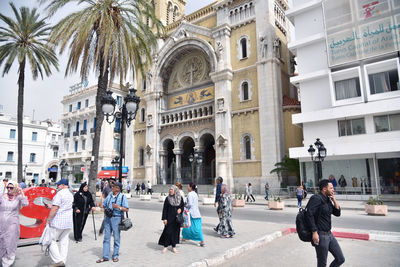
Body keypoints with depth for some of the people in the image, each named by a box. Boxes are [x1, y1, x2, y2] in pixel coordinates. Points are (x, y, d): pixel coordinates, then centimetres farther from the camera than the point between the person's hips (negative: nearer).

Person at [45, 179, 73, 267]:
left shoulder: (59, 194, -12)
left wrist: (48, 219, -11)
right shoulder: (70, 194, 14)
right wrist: (50, 206, 23)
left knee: (51, 240, 3)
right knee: (64, 242, 11)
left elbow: (55, 208, -18)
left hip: (58, 222, -8)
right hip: (68, 222, 8)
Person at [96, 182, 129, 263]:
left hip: (116, 218, -5)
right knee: (106, 237, 8)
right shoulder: (109, 196, 9)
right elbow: (103, 205, 22)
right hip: (108, 218, 5)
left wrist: (118, 207, -21)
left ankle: (115, 256, 19)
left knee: (116, 238, 5)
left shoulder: (122, 197, -6)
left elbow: (127, 209, -10)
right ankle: (105, 256, 17)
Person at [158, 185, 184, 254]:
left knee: (176, 231, 7)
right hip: (169, 218, -2)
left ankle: (174, 246, 21)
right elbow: (165, 209, -4)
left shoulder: (180, 198, 0)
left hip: (177, 218, 2)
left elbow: (182, 206, 9)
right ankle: (165, 246, 16)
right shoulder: (167, 198, -5)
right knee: (168, 231, -3)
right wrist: (164, 218, -10)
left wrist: (180, 209, -14)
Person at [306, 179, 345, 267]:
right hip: (320, 236, -8)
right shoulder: (316, 198, -17)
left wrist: (334, 200, 1)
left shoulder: (328, 199, 11)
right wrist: (314, 232, -26)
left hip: (329, 234, 9)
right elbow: (309, 214, -24)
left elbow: (337, 213, 13)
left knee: (340, 259, 13)